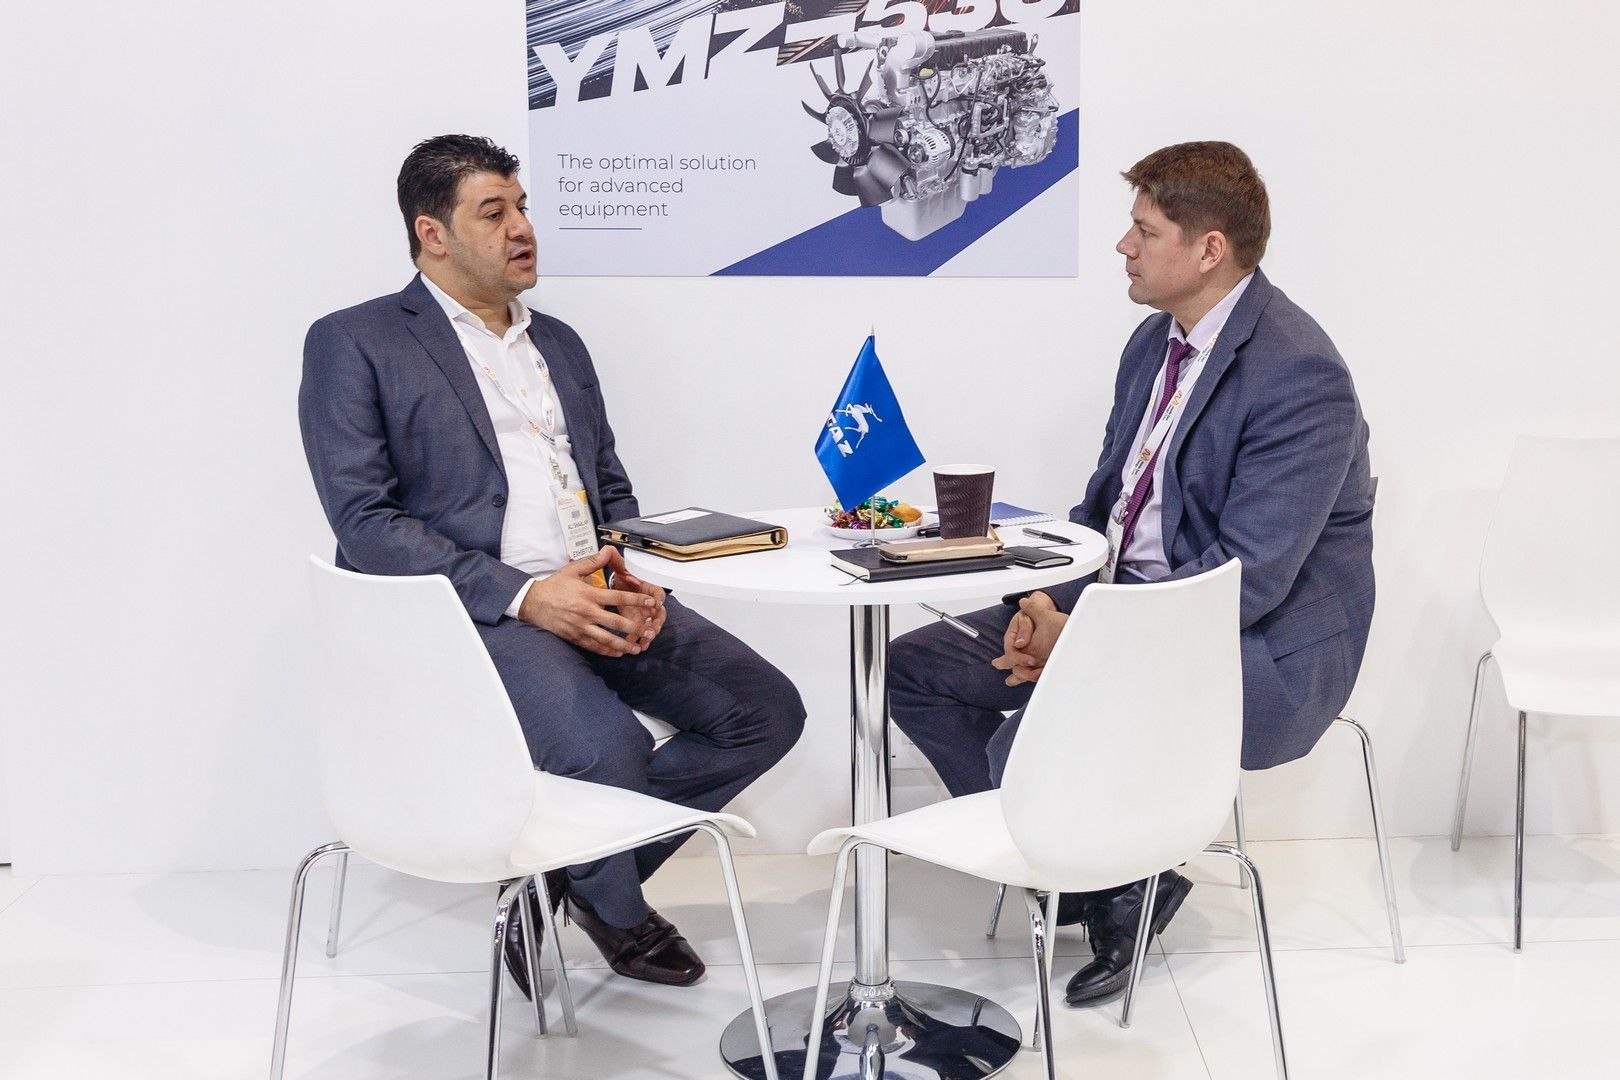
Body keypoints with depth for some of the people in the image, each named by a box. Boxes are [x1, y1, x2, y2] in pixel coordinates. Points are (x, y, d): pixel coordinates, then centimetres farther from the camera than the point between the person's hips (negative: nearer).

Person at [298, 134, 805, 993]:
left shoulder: (559, 343, 22)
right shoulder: (354, 344, 2)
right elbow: (365, 522, -9)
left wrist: (637, 585, -2)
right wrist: (523, 595, -19)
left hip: (596, 598, 7)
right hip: (469, 612, -7)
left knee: (765, 710, -8)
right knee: (608, 747, -31)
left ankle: (572, 869, 7)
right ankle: (616, 909, 4)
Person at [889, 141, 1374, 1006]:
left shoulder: (1299, 377, -21)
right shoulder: (1157, 338, 8)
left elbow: (1246, 579, -25)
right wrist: (1047, 601, -6)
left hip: (1259, 647, -9)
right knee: (914, 667, 1)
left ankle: (1132, 876, 2)